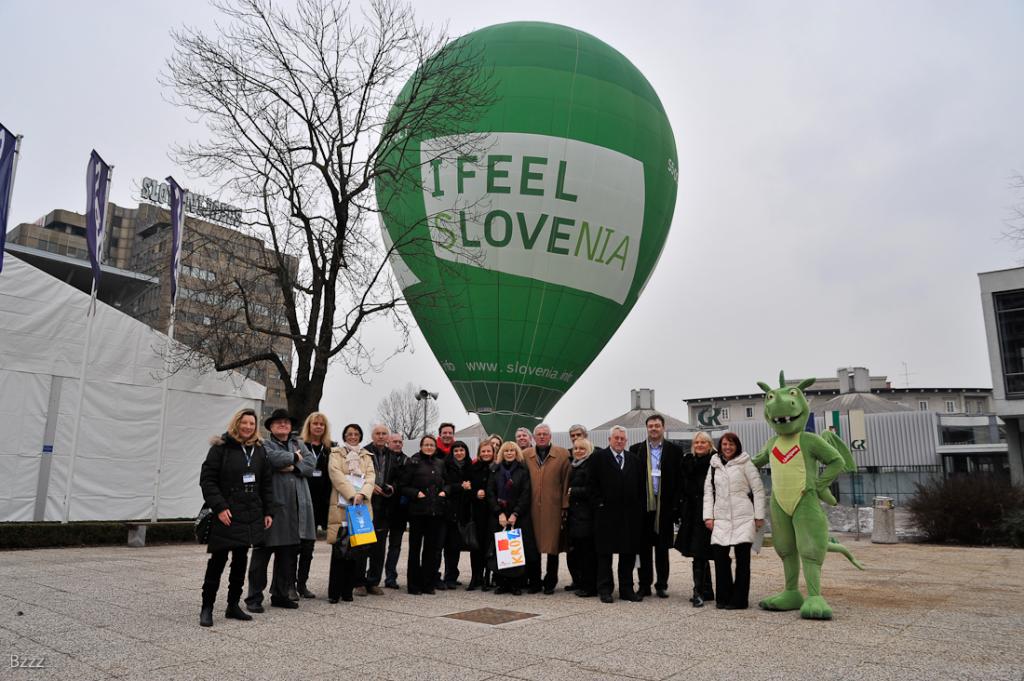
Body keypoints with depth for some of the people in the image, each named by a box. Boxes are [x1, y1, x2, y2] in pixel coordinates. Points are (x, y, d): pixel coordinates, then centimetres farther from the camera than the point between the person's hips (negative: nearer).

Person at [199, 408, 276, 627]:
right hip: (226, 516, -5)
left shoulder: (259, 450, 10)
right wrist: (219, 507, -17)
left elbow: (267, 483, 12)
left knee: (241, 561, 11)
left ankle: (233, 606, 22)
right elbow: (207, 480, -9)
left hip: (250, 516, 5)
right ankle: (206, 608, 11)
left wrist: (269, 512, 6)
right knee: (218, 561, -1)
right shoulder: (220, 448, -5)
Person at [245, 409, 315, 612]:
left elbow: (310, 465, 5)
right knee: (262, 554, 0)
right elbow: (274, 458, -20)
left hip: (295, 507, 6)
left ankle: (281, 595, 24)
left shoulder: (298, 443, 19)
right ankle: (254, 597, 10)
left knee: (288, 554, 12)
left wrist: (292, 467, -11)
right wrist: (295, 457, -5)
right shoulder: (265, 445, 1)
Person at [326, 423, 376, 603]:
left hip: (362, 505, 3)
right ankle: (334, 592, 1)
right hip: (342, 505, -3)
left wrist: (362, 494, -12)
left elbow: (371, 476, 7)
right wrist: (351, 495, -17)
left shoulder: (366, 456, 20)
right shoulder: (336, 453, 10)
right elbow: (336, 474, -6)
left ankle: (347, 590, 9)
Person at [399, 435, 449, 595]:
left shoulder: (440, 463, 12)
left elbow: (447, 482, 22)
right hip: (418, 510, -4)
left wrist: (444, 491, 3)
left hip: (436, 511, 4)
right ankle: (413, 585, 12)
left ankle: (428, 584, 17)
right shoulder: (413, 462, -1)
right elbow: (403, 486, -2)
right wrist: (416, 493, -17)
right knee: (415, 547, 2)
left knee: (432, 547, 7)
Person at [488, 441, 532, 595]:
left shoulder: (523, 470, 3)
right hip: (498, 517, 2)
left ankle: (516, 584, 1)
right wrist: (499, 513, -7)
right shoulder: (495, 471, 11)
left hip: (519, 517, -2)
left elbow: (526, 494, -4)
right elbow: (490, 493, 4)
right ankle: (502, 583, 6)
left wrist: (515, 514, -12)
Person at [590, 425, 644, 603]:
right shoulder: (598, 457, 0)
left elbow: (640, 486, 12)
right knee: (605, 553, 4)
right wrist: (599, 503, -9)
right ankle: (604, 589, 12)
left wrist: (639, 507, 3)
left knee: (629, 552, 8)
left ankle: (627, 589, 18)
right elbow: (593, 484, -4)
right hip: (606, 513, -3)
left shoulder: (634, 459, 11)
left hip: (631, 514, 4)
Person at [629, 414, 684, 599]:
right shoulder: (636, 450, 6)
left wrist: (675, 505, -6)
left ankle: (661, 585, 17)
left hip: (665, 506, -1)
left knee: (662, 548, 7)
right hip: (643, 506, 1)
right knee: (644, 547, 6)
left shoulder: (675, 450, 4)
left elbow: (679, 480, 1)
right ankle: (644, 585, 15)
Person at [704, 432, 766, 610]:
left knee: (742, 558, -1)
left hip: (743, 517, -3)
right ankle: (724, 597, 9)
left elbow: (758, 490, 2)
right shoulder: (714, 465, 14)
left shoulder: (745, 463, 3)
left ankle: (739, 599, 7)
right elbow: (708, 491, 13)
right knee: (719, 555, -4)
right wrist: (708, 516, 5)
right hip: (721, 518, 3)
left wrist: (759, 516, -2)